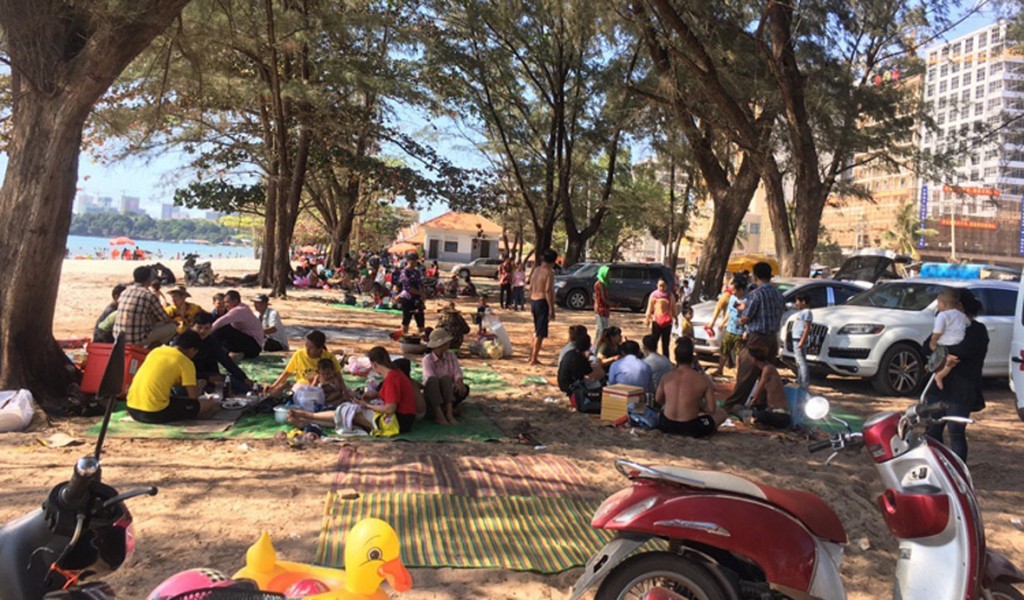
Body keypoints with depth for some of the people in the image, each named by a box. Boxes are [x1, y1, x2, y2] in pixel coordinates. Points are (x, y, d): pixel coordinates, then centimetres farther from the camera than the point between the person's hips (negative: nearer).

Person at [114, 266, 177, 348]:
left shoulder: (124, 292, 7)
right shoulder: (149, 295, -11)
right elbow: (165, 319, -2)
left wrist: (153, 319, 28)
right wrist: (174, 322, 21)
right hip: (137, 339, -7)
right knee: (172, 327, 7)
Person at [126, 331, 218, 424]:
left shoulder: (156, 350, 15)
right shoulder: (185, 362, -5)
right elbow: (193, 396, -6)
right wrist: (197, 388, 16)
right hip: (155, 413, -8)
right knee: (210, 405, 2)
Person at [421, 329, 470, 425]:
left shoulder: (451, 356, 6)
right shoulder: (427, 359, -7)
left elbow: (457, 373, -8)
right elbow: (430, 377, -23)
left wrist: (460, 383, -31)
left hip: (447, 393, 3)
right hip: (432, 395, -3)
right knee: (433, 380, -35)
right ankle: (438, 414, -41)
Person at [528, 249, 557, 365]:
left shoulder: (536, 269, 10)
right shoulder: (549, 272, -14)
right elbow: (548, 291, -19)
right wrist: (551, 309, -18)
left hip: (533, 301, 8)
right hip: (543, 303, -8)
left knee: (537, 330, 23)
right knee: (541, 333, -1)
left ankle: (532, 353, 29)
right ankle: (534, 359, 1)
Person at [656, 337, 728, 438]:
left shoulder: (667, 376, -3)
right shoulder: (703, 379, -12)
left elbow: (658, 400, 10)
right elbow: (711, 409, -8)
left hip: (666, 426, 3)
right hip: (690, 428, -3)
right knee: (721, 413, 19)